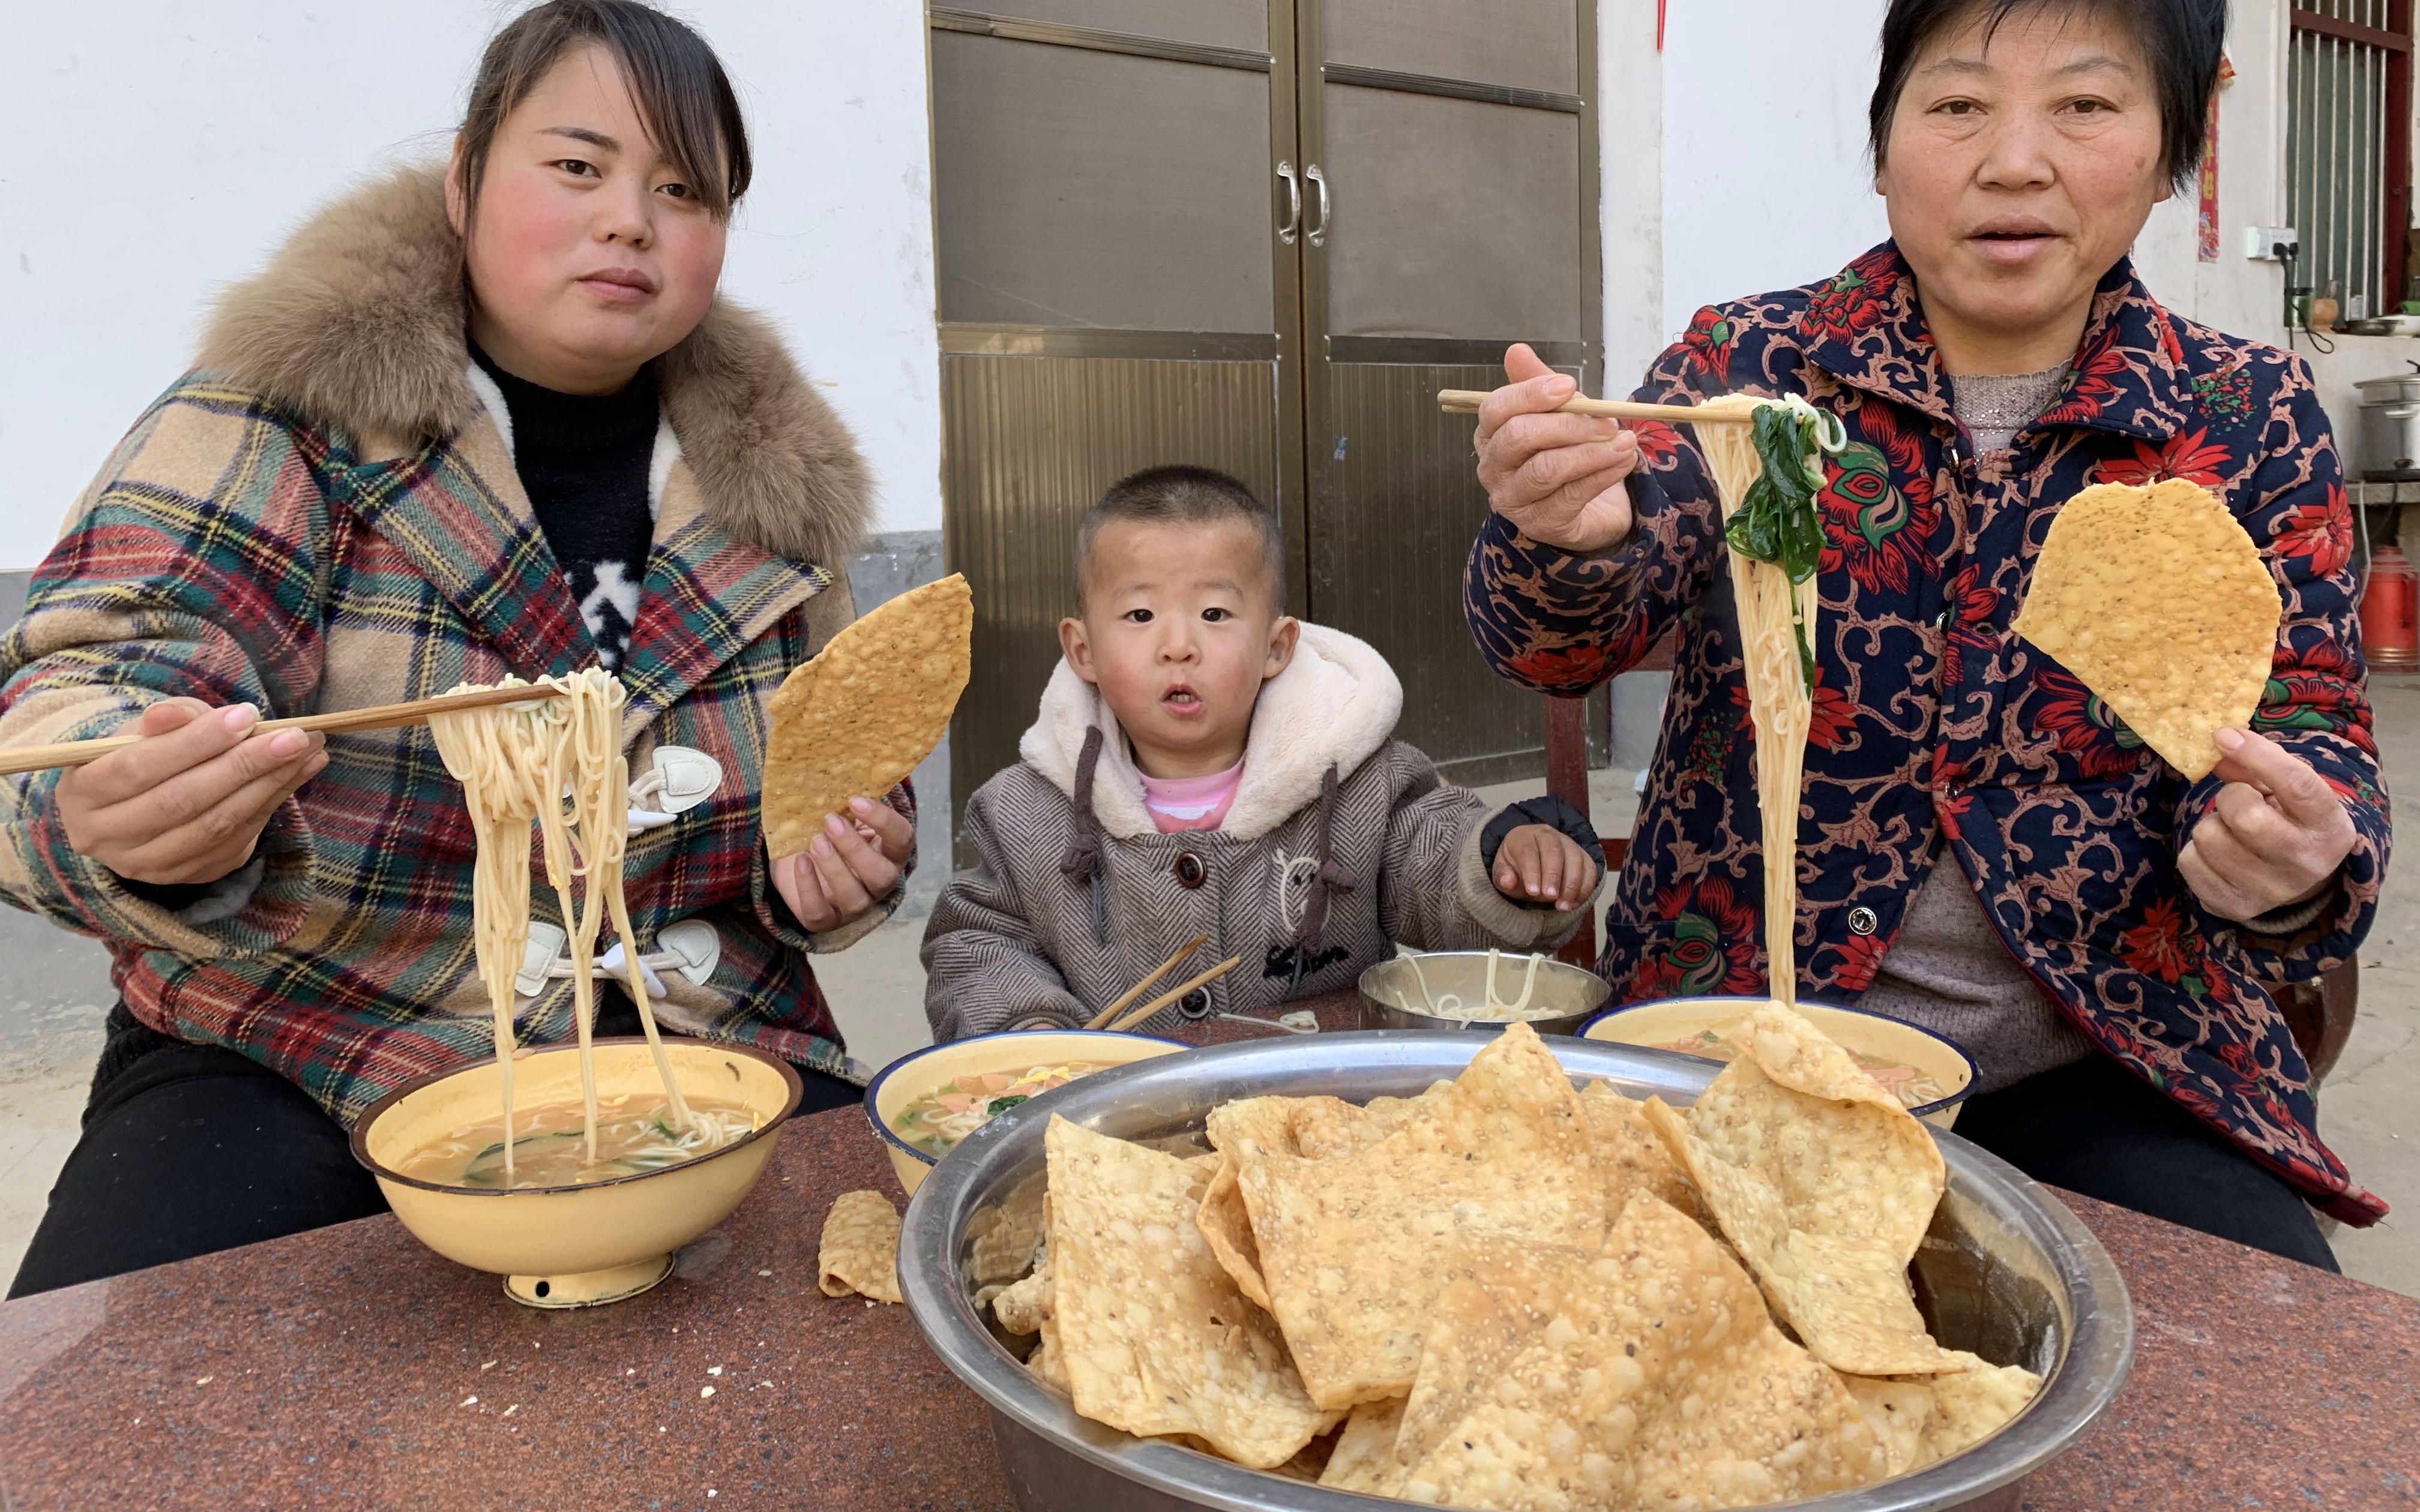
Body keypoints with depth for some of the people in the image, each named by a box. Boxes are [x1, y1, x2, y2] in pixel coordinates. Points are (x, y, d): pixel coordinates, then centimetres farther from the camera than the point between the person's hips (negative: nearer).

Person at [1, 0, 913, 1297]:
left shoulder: (770, 481, 7)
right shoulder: (292, 407, -3)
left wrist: (830, 859, -6)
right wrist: (142, 819, -38)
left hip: (689, 1056, 3)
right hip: (292, 1066, -2)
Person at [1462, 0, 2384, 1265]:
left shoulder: (2249, 417, 2)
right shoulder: (1744, 365, -1)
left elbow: (2308, 725, 3)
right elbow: (1571, 638, -12)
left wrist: (2297, 855, -22)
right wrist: (1562, 537, -36)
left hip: (2105, 1068, 2)